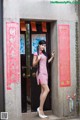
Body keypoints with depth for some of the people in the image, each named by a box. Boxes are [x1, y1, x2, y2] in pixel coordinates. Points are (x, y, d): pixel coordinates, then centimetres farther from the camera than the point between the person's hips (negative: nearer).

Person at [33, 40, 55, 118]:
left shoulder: (44, 53, 17)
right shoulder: (36, 53, -4)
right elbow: (33, 64, -6)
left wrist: (52, 57, 13)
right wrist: (38, 59, -22)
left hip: (45, 73, 8)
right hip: (40, 73, -8)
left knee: (43, 91, 5)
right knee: (47, 89, -18)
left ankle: (41, 111, 8)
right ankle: (40, 108, -9)